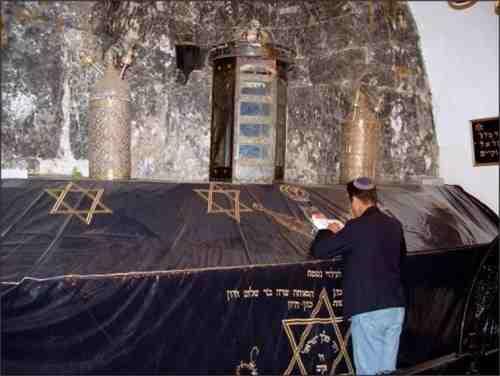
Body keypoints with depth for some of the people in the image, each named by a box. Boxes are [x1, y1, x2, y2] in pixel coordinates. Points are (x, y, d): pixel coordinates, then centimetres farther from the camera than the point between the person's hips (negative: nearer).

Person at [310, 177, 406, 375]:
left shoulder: (356, 227, -13)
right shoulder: (395, 225, 5)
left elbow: (318, 251, -11)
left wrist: (328, 230, 9)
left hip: (368, 310, -6)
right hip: (395, 308, 6)